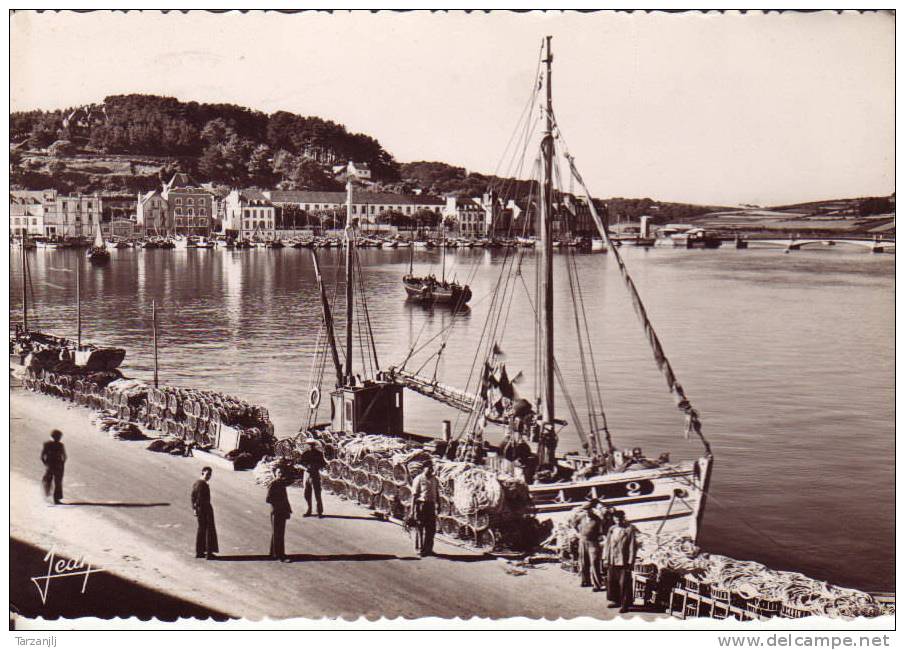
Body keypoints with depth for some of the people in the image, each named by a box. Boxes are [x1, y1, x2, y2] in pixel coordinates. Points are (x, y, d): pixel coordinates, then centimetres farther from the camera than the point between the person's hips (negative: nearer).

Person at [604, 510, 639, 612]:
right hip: (612, 561, 6)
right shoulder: (612, 530, 8)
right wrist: (606, 559, 10)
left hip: (624, 562, -6)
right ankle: (616, 600, 29)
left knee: (624, 583, -3)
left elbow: (632, 547, -9)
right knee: (611, 581, 13)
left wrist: (631, 562, -11)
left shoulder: (630, 530, -8)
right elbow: (608, 545, 13)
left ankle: (625, 604, 5)